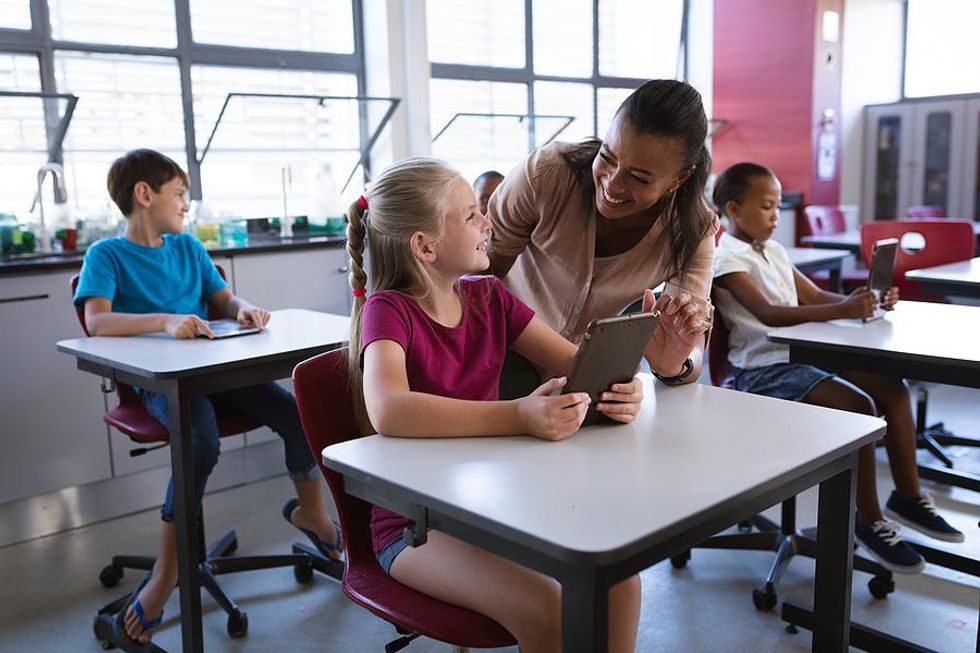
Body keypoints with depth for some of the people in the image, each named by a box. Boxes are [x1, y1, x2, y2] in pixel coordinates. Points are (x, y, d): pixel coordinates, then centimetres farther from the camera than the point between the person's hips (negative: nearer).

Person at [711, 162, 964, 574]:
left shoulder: (774, 251, 16)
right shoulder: (728, 257, -12)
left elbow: (815, 297, 16)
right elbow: (767, 313, -25)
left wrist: (866, 300, -3)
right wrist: (842, 311, -31)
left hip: (801, 357, 9)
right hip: (763, 371, -9)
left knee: (891, 385, 0)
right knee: (859, 406, -24)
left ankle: (907, 496, 13)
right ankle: (869, 521, -8)